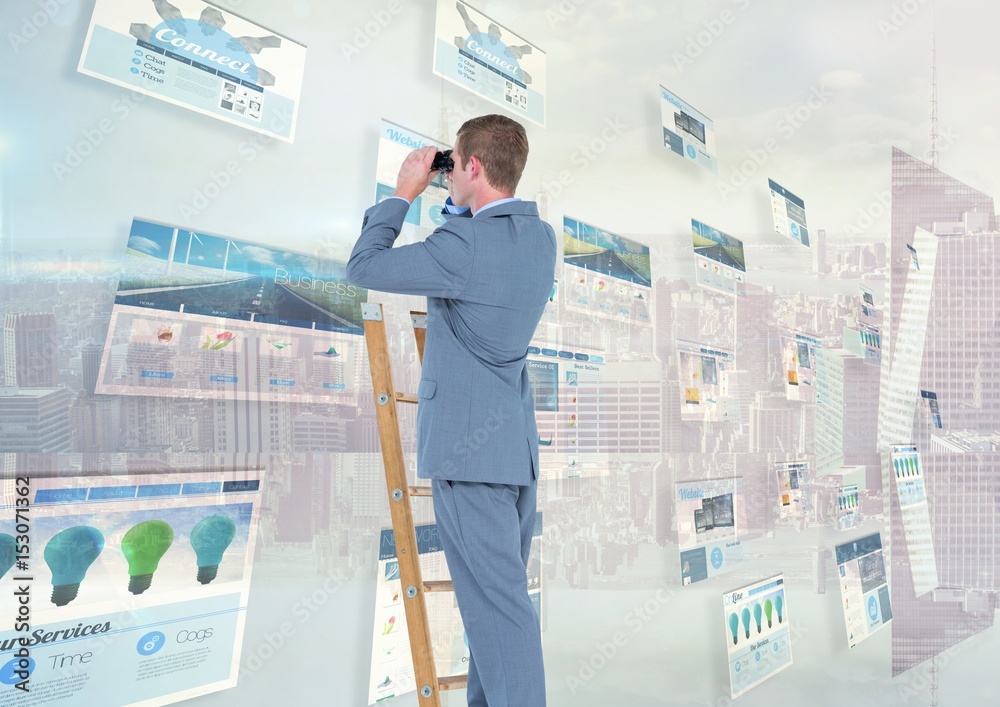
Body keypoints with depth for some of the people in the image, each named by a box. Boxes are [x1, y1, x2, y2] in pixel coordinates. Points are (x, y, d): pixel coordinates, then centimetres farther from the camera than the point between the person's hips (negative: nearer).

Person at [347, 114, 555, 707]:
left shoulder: (464, 247, -19)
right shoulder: (541, 237, 6)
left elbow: (363, 266, -9)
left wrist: (404, 194, 1)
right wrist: (453, 199, 16)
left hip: (468, 446, -9)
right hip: (517, 442, 9)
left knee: (497, 602, -6)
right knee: (500, 593, 17)